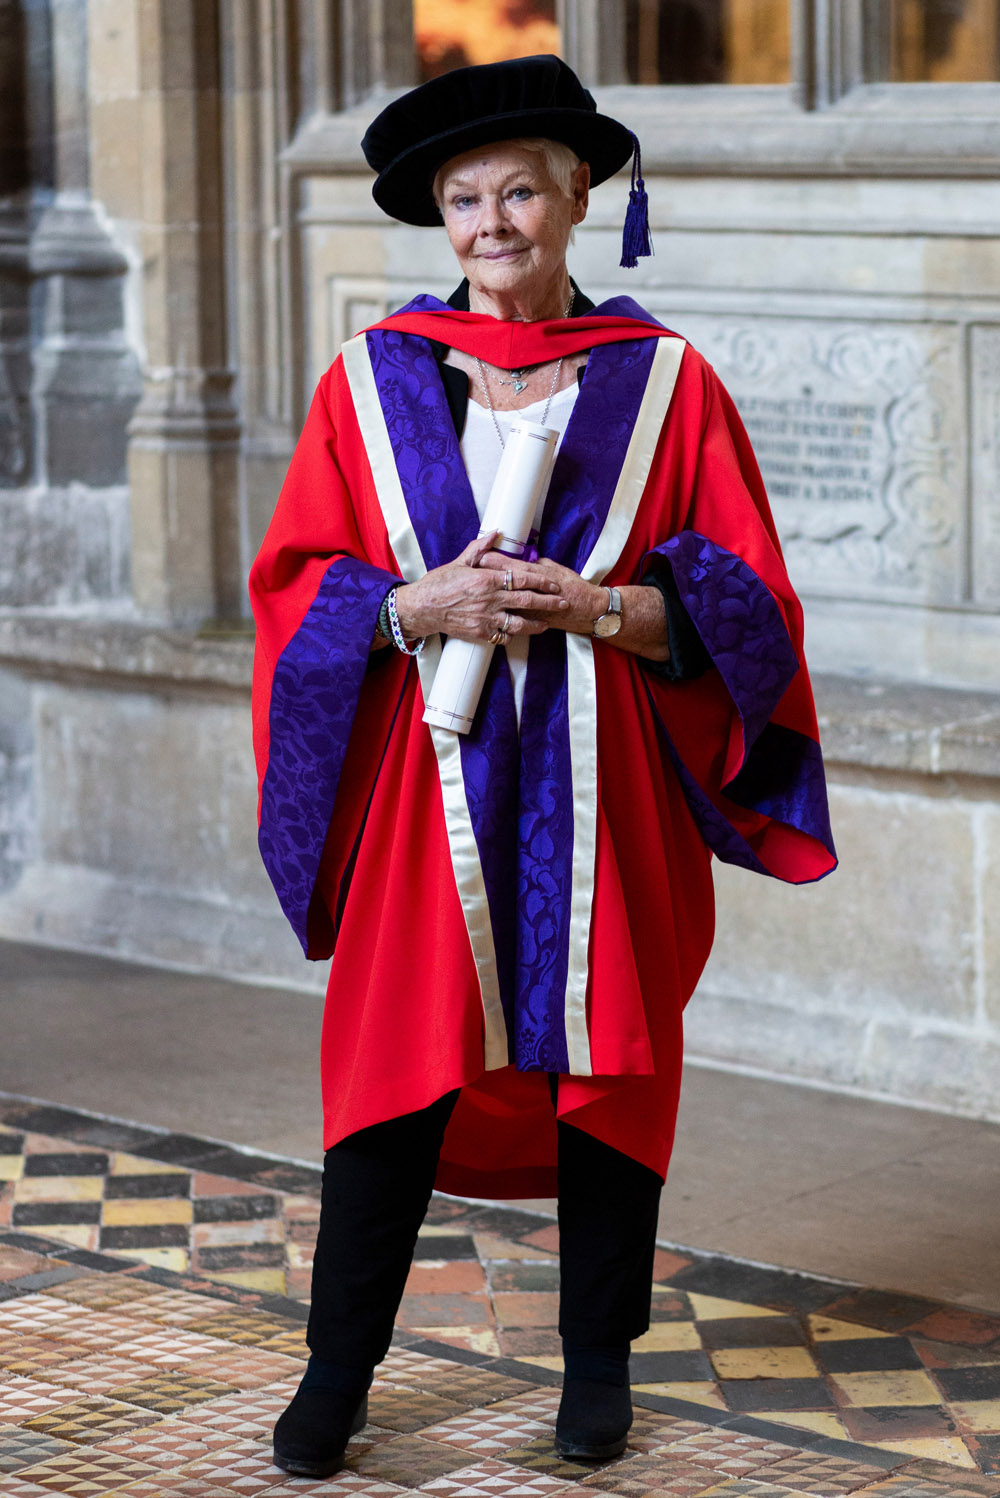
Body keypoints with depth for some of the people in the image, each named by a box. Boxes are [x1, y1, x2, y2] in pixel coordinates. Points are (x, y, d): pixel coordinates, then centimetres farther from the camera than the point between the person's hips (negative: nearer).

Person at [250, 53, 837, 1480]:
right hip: (425, 788, 0)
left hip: (603, 793, 0)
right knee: (397, 1073, 0)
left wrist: (597, 606, -15)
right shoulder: (374, 379, 6)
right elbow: (296, 582, 4)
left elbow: (743, 596, 1)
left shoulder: (663, 381, 3)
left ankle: (598, 1363, 20)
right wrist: (422, 605, -14)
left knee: (606, 1067, 5)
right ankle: (338, 1373, 11)